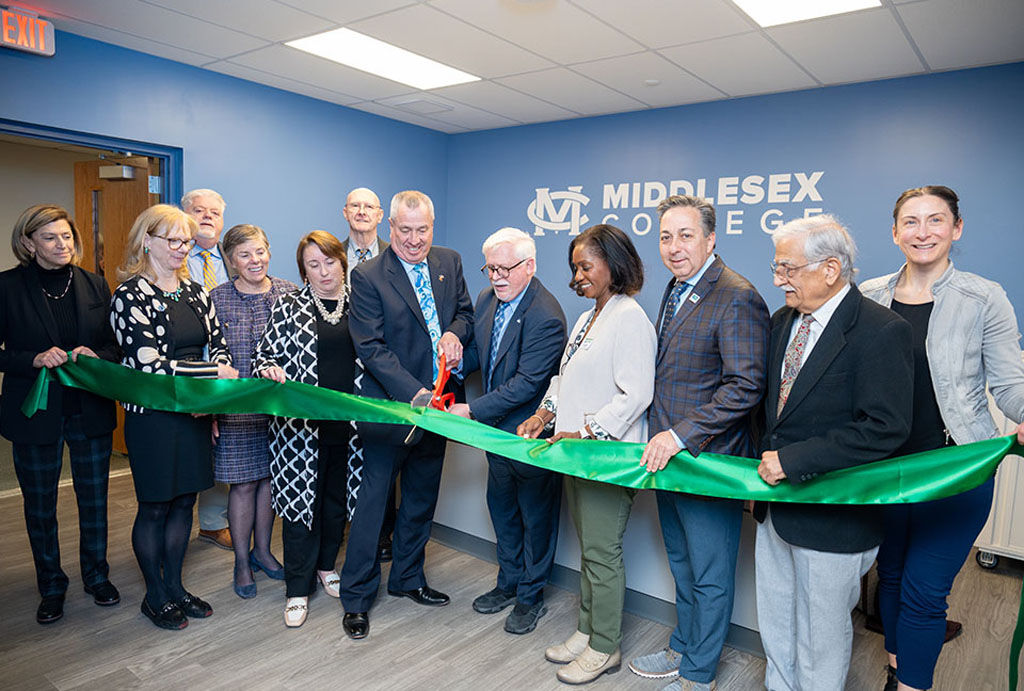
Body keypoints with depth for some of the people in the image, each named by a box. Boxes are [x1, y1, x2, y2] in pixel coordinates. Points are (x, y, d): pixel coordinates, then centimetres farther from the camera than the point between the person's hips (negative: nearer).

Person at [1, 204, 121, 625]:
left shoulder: (94, 285, 3)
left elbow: (115, 344, 6)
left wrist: (95, 357, -14)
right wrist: (34, 360, -20)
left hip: (91, 412, 2)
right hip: (35, 414, -1)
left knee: (94, 500, 12)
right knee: (40, 507, 12)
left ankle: (96, 576, 32)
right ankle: (51, 586, 31)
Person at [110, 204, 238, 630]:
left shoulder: (195, 292, 9)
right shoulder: (131, 296, -11)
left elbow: (218, 346, 9)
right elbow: (148, 364, -20)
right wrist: (216, 373, -17)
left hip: (196, 414, 6)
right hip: (152, 416, -6)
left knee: (184, 502, 14)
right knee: (154, 507, 8)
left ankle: (174, 585, 31)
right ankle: (155, 595, 26)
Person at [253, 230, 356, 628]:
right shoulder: (288, 307, 2)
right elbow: (266, 353, 6)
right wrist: (270, 370, -17)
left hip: (348, 423, 2)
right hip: (300, 424, -2)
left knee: (337, 499, 15)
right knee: (300, 500, 4)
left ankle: (326, 565, 38)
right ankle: (298, 589, 18)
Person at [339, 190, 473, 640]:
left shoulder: (449, 263, 5)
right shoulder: (368, 276, -12)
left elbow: (466, 312, 14)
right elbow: (371, 348, -17)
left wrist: (455, 333, -11)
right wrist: (414, 393, -26)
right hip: (391, 405, -5)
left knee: (422, 498, 18)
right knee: (373, 498, 3)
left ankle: (407, 578, 38)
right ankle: (357, 597, 20)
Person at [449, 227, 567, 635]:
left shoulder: (546, 318, -25)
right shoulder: (488, 298, 1)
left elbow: (526, 383, -27)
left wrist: (472, 410, -25)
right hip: (498, 427, 8)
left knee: (536, 515, 10)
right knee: (501, 506, 21)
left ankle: (531, 596, 29)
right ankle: (509, 582, 41)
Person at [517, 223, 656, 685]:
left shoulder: (630, 319, -15)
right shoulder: (585, 319, 15)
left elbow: (636, 394, -21)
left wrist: (585, 435, -22)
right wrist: (545, 414, 5)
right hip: (576, 452, 9)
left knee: (601, 552, 2)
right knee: (588, 547, 19)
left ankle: (604, 648, 19)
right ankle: (587, 630, 33)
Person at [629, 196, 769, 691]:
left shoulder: (737, 298, -19)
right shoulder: (675, 290, 10)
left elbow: (745, 387, -24)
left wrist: (681, 435, -25)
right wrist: (660, 436, 11)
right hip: (667, 456, 9)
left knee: (710, 577, 11)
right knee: (682, 566, 24)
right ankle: (683, 649, 44)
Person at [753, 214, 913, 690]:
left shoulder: (882, 331, -18)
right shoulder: (783, 322, 6)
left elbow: (885, 428, -24)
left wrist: (792, 460, -24)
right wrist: (761, 471, 7)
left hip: (832, 517, -7)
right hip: (776, 505, 7)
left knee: (822, 637, 14)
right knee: (775, 627, 23)